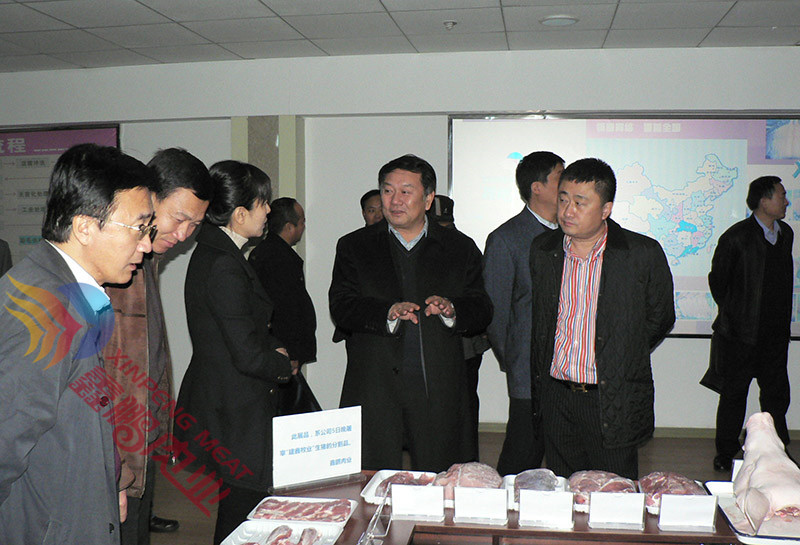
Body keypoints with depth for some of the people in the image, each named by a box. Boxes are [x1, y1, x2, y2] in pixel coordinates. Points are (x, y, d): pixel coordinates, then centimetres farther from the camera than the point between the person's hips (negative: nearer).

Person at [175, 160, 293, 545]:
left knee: (237, 514, 19)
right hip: (234, 415, -10)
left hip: (221, 407, 10)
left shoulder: (213, 251, 10)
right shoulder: (223, 266, -22)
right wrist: (284, 365, -5)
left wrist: (271, 350, 4)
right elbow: (248, 355, -24)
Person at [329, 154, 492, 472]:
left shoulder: (460, 249, 10)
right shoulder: (353, 247, 9)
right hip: (374, 393, 0)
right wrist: (388, 313, -20)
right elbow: (341, 308, -3)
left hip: (439, 393, 1)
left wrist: (451, 310, -15)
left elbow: (482, 312, 6)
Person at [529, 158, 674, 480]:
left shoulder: (644, 253, -7)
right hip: (555, 397, 3)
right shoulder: (541, 250, 3)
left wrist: (621, 364, 5)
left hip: (613, 402, -3)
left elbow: (660, 319, 5)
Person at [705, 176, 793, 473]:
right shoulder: (736, 236, -10)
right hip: (742, 333, -5)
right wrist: (731, 313, 1)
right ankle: (725, 454, 16)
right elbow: (717, 279, -2)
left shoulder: (785, 233, 10)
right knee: (734, 394, 5)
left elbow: (784, 279, 18)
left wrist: (784, 318, 13)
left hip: (776, 333, 5)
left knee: (777, 393, 10)